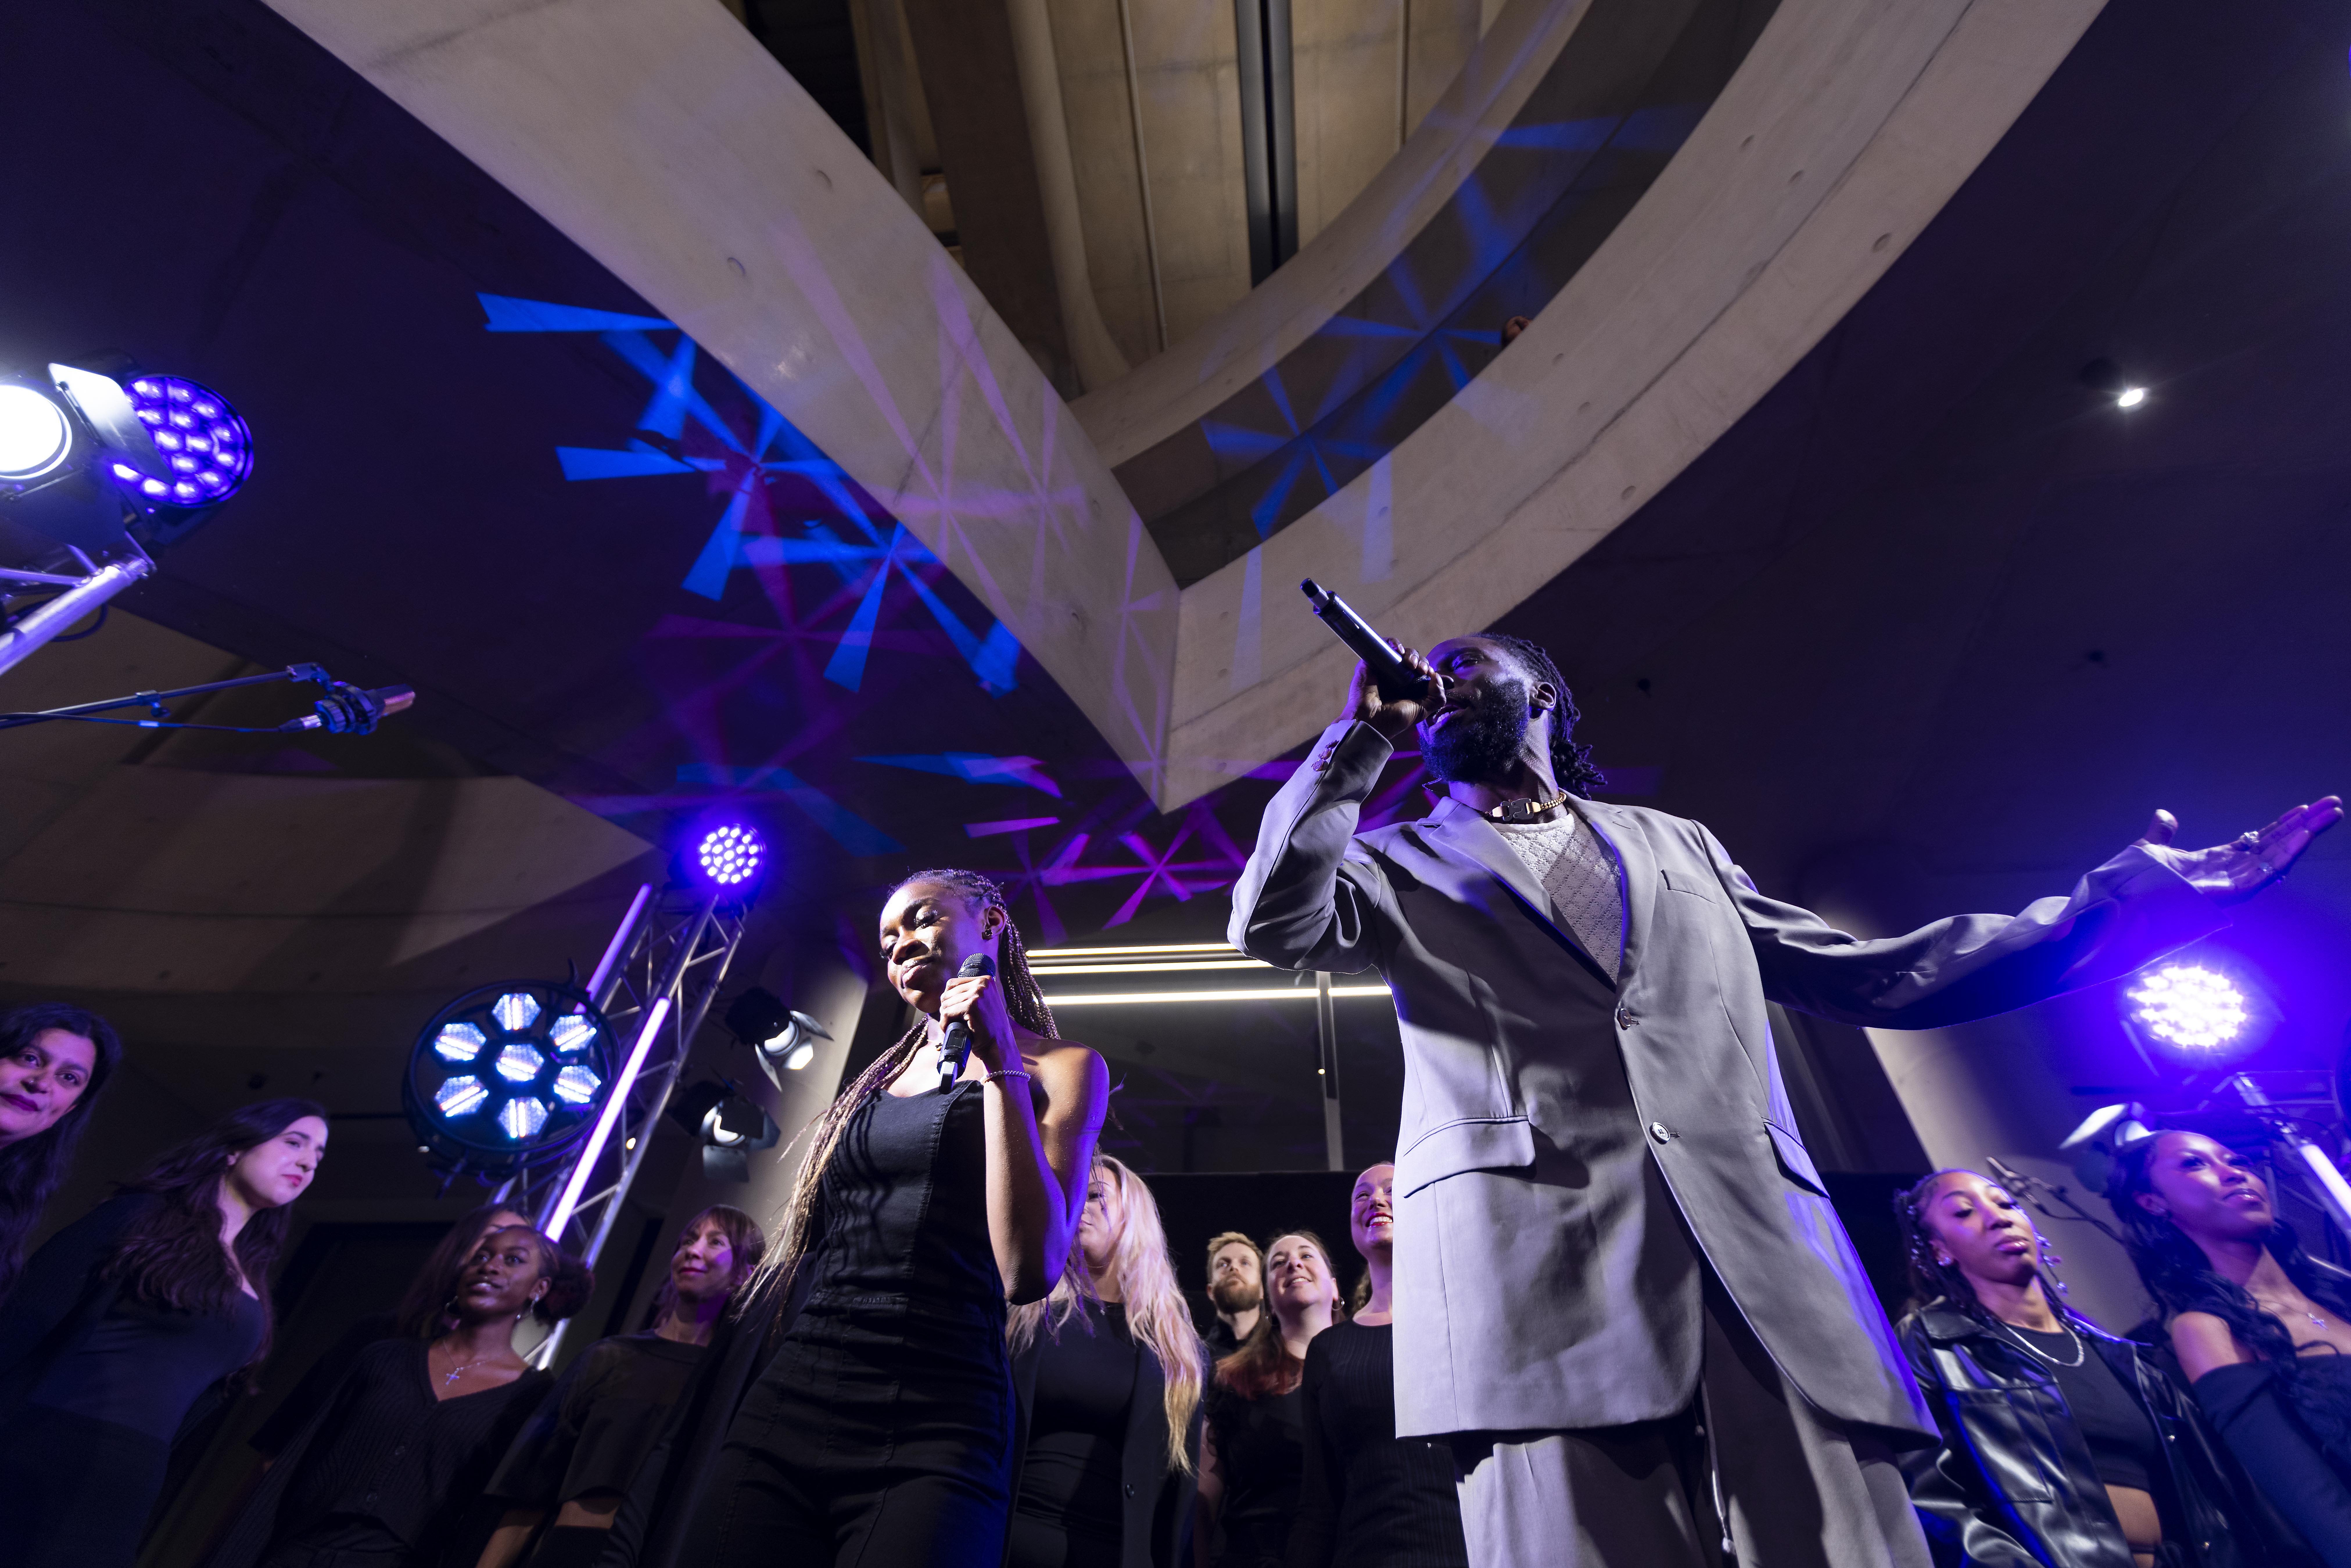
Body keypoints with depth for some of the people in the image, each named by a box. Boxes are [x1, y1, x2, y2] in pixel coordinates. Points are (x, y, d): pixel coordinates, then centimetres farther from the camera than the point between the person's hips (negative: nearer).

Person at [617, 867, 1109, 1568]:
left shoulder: (1061, 1067, -1)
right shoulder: (882, 1075, 16)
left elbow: (1030, 1271, -14)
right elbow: (811, 1243, 17)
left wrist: (1000, 1063, -15)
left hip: (933, 1427, -5)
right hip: (785, 1398, 5)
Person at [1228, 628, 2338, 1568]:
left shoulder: (1677, 844, 23)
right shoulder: (1404, 863, 14)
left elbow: (1870, 978, 22)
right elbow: (1273, 925, -4)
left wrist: (2129, 899, 17)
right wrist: (1364, 734, 1)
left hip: (1765, 1259, 3)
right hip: (1543, 1260, -2)